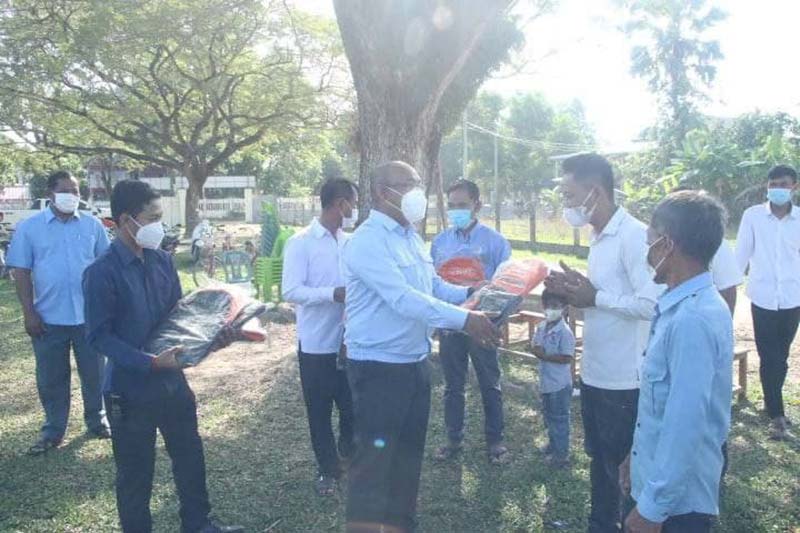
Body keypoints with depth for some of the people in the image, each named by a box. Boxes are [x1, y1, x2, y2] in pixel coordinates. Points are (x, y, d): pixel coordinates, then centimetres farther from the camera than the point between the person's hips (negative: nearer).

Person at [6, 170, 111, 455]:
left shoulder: (92, 224, 3)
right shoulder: (29, 227, -1)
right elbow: (21, 271, -1)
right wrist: (29, 313, -6)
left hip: (90, 315, 1)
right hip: (49, 317, -1)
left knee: (94, 373, 12)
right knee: (51, 378, 10)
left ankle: (97, 421, 29)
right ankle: (53, 430, 26)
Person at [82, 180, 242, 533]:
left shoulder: (163, 260, 2)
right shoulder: (102, 273, -17)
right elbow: (99, 335, -18)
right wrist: (150, 362, -26)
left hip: (173, 380, 6)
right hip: (130, 388, -6)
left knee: (190, 456, 19)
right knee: (135, 472, 10)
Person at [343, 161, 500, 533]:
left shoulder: (411, 236, 10)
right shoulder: (367, 241, -19)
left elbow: (435, 286, 17)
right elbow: (403, 299, -29)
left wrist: (470, 294, 0)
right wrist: (463, 319, -33)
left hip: (415, 362, 9)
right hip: (379, 366, -9)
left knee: (409, 452, 20)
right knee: (375, 458, -2)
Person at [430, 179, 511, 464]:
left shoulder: (494, 241, -6)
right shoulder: (439, 242, 4)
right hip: (449, 324, 3)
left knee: (490, 385, 9)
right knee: (453, 385, 14)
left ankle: (495, 440, 23)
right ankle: (454, 438, 28)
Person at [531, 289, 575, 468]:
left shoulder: (565, 332, -21)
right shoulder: (542, 327, 1)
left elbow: (567, 358, -24)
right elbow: (534, 344, 9)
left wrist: (545, 356, -24)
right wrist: (537, 350, -13)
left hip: (560, 384, -8)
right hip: (546, 381, 8)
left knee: (560, 419, 5)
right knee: (549, 416, 24)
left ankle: (561, 455, 19)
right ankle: (553, 444, 43)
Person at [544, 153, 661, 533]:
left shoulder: (634, 236, -19)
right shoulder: (600, 237, 11)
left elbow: (651, 304, -27)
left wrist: (595, 298, -18)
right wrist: (575, 289, 2)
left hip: (624, 377, -9)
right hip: (594, 371, 9)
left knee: (625, 464, 7)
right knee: (600, 458, 22)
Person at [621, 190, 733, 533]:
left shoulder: (692, 320, -28)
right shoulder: (682, 306, 2)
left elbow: (685, 425, -28)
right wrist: (639, 455, 19)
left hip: (676, 497, -8)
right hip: (660, 476, 8)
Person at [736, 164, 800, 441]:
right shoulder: (752, 215, -4)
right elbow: (741, 254, 0)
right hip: (763, 298, -2)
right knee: (770, 359, 0)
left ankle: (772, 406, 31)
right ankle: (776, 415, 11)